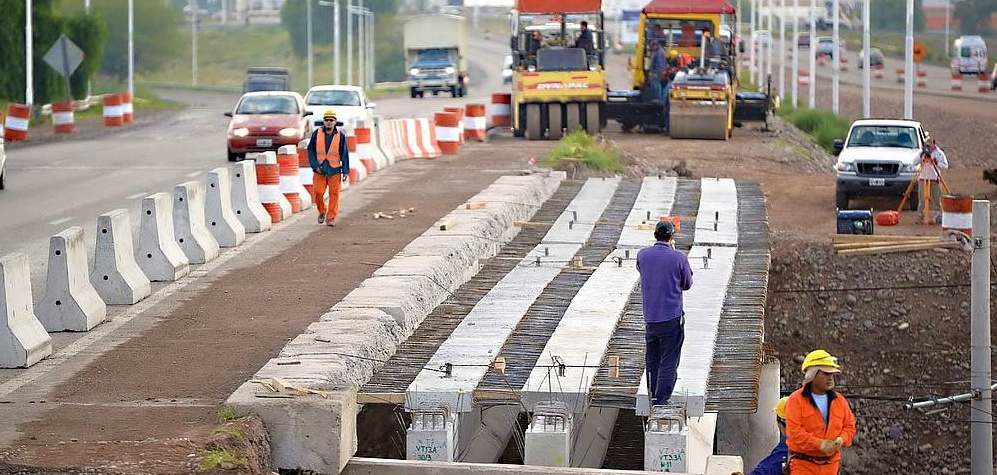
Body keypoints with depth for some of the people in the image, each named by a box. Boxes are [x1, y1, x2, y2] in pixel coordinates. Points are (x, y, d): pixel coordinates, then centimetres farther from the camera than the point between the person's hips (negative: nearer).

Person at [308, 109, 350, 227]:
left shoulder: (340, 136, 0)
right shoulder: (317, 133, 1)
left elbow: (344, 154, 3)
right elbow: (311, 150, 5)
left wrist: (345, 171, 0)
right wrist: (315, 165, -5)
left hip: (335, 170, 0)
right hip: (320, 170, 0)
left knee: (334, 194, -2)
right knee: (318, 193, -4)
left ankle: (331, 218, 5)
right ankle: (322, 211, 23)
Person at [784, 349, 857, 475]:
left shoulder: (838, 399, 9)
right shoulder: (796, 399, -8)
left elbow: (849, 425, 14)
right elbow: (793, 430, -16)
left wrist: (842, 439, -10)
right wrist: (819, 444, -23)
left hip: (830, 464, 5)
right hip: (803, 463, -5)